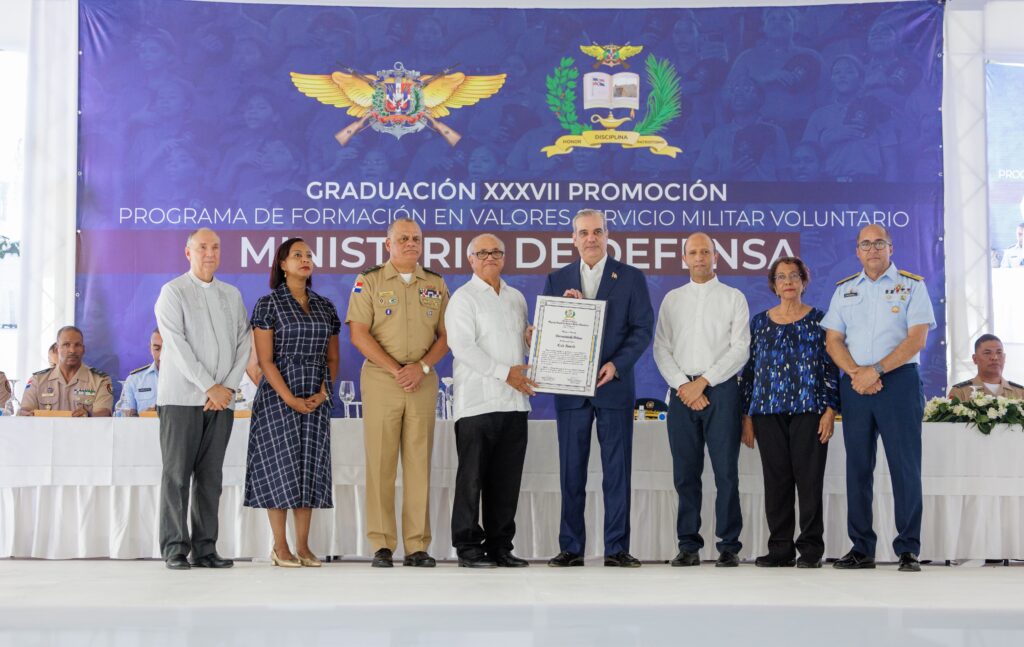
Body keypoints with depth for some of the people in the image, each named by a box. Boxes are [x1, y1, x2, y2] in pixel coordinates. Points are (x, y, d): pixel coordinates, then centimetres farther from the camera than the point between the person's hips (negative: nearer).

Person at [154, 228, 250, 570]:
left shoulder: (232, 295, 16)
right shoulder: (173, 292, 1)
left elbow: (243, 344, 10)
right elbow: (177, 345, -8)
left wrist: (229, 387, -4)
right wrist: (210, 386, -13)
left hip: (221, 400, 4)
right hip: (182, 397, -4)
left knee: (210, 476, 4)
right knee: (177, 474, -3)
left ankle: (204, 548, 7)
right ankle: (174, 549, 1)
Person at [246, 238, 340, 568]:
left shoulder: (325, 306, 12)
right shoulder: (268, 304, -2)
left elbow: (332, 358, 13)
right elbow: (265, 359, -8)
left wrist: (323, 392, -4)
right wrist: (290, 399, -15)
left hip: (316, 400, 4)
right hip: (278, 395, -4)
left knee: (309, 468, 4)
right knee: (280, 466, -3)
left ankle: (303, 546, 9)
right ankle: (280, 547, 5)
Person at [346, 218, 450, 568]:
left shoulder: (436, 284, 13)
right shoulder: (369, 281, 4)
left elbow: (445, 335, 10)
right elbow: (359, 334, -4)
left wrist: (421, 367, -8)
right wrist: (396, 370, -11)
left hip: (423, 381, 3)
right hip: (380, 379, -2)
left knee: (419, 463, 2)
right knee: (380, 463, -4)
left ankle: (417, 546, 5)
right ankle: (382, 545, 1)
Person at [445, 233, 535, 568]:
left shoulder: (516, 298, 19)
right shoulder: (463, 298, -1)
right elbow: (462, 346, -12)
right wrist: (505, 373, -14)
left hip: (514, 402, 6)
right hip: (477, 400, -6)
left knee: (507, 479, 7)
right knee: (472, 477, -3)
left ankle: (499, 545, 14)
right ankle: (468, 546, 5)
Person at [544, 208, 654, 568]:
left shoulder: (631, 278, 5)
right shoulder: (557, 280, 12)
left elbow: (643, 329, -1)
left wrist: (617, 365, -14)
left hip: (614, 386, -2)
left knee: (617, 471, 0)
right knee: (571, 472, 4)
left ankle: (617, 548, 6)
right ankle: (571, 548, 11)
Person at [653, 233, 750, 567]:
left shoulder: (734, 298, 6)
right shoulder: (672, 299, 14)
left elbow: (740, 349, -2)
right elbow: (661, 348, 8)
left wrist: (703, 382, -10)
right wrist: (683, 385, -6)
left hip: (721, 390, -2)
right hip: (682, 392, 3)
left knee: (726, 472, -4)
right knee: (685, 474, 3)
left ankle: (729, 546, 2)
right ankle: (688, 546, 8)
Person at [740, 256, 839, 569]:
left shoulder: (819, 319, 5)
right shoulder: (760, 322, 13)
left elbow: (832, 367, 3)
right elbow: (749, 370, 12)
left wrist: (830, 409, -6)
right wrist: (747, 417, 7)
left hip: (809, 410, -2)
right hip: (768, 411, 3)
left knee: (809, 479, -3)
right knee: (776, 481, 3)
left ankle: (811, 549, 6)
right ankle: (780, 549, 10)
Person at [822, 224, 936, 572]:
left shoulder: (912, 285, 3)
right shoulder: (844, 290, 14)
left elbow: (917, 338, -7)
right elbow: (833, 340, 8)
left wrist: (876, 370, -15)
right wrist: (855, 373, -10)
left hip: (899, 380, -3)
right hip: (854, 384, 4)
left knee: (905, 465, -4)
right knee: (858, 466, 4)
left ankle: (908, 550, 1)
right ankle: (861, 549, 10)